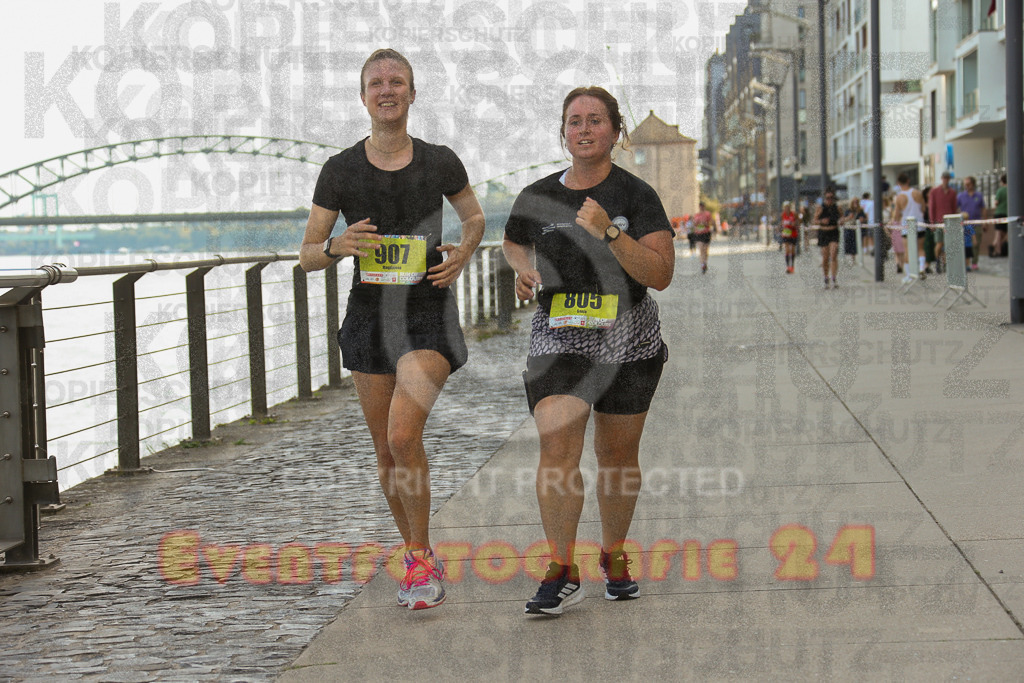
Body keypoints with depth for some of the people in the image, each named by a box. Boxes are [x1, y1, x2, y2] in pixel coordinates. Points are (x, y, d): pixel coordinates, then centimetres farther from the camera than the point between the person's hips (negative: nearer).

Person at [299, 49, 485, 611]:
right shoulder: (340, 170, -2)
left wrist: (461, 257, -2)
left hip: (429, 315, -3)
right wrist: (339, 245, -20)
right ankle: (419, 558, 28)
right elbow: (307, 256, 2)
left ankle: (421, 557, -5)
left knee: (404, 434, -21)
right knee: (385, 449, 10)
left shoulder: (440, 162, -2)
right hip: (369, 313, 3)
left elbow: (474, 218, 17)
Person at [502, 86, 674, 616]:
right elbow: (513, 244, 23)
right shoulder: (537, 198, 3)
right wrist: (524, 270, 1)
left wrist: (609, 231, -23)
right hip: (557, 338, 0)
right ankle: (562, 572, -14)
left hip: (627, 341, 0)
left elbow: (660, 274, -13)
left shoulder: (636, 195, -5)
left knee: (617, 455, 10)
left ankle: (614, 555, 30)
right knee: (557, 448, -16)